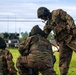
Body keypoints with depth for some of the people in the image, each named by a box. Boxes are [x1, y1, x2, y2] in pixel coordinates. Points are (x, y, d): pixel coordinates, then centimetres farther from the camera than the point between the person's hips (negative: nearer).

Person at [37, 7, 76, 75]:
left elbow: (69, 19, -7)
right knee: (63, 60, 3)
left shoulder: (58, 12, 2)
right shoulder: (48, 24, 19)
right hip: (62, 41, 7)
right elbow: (43, 36, 17)